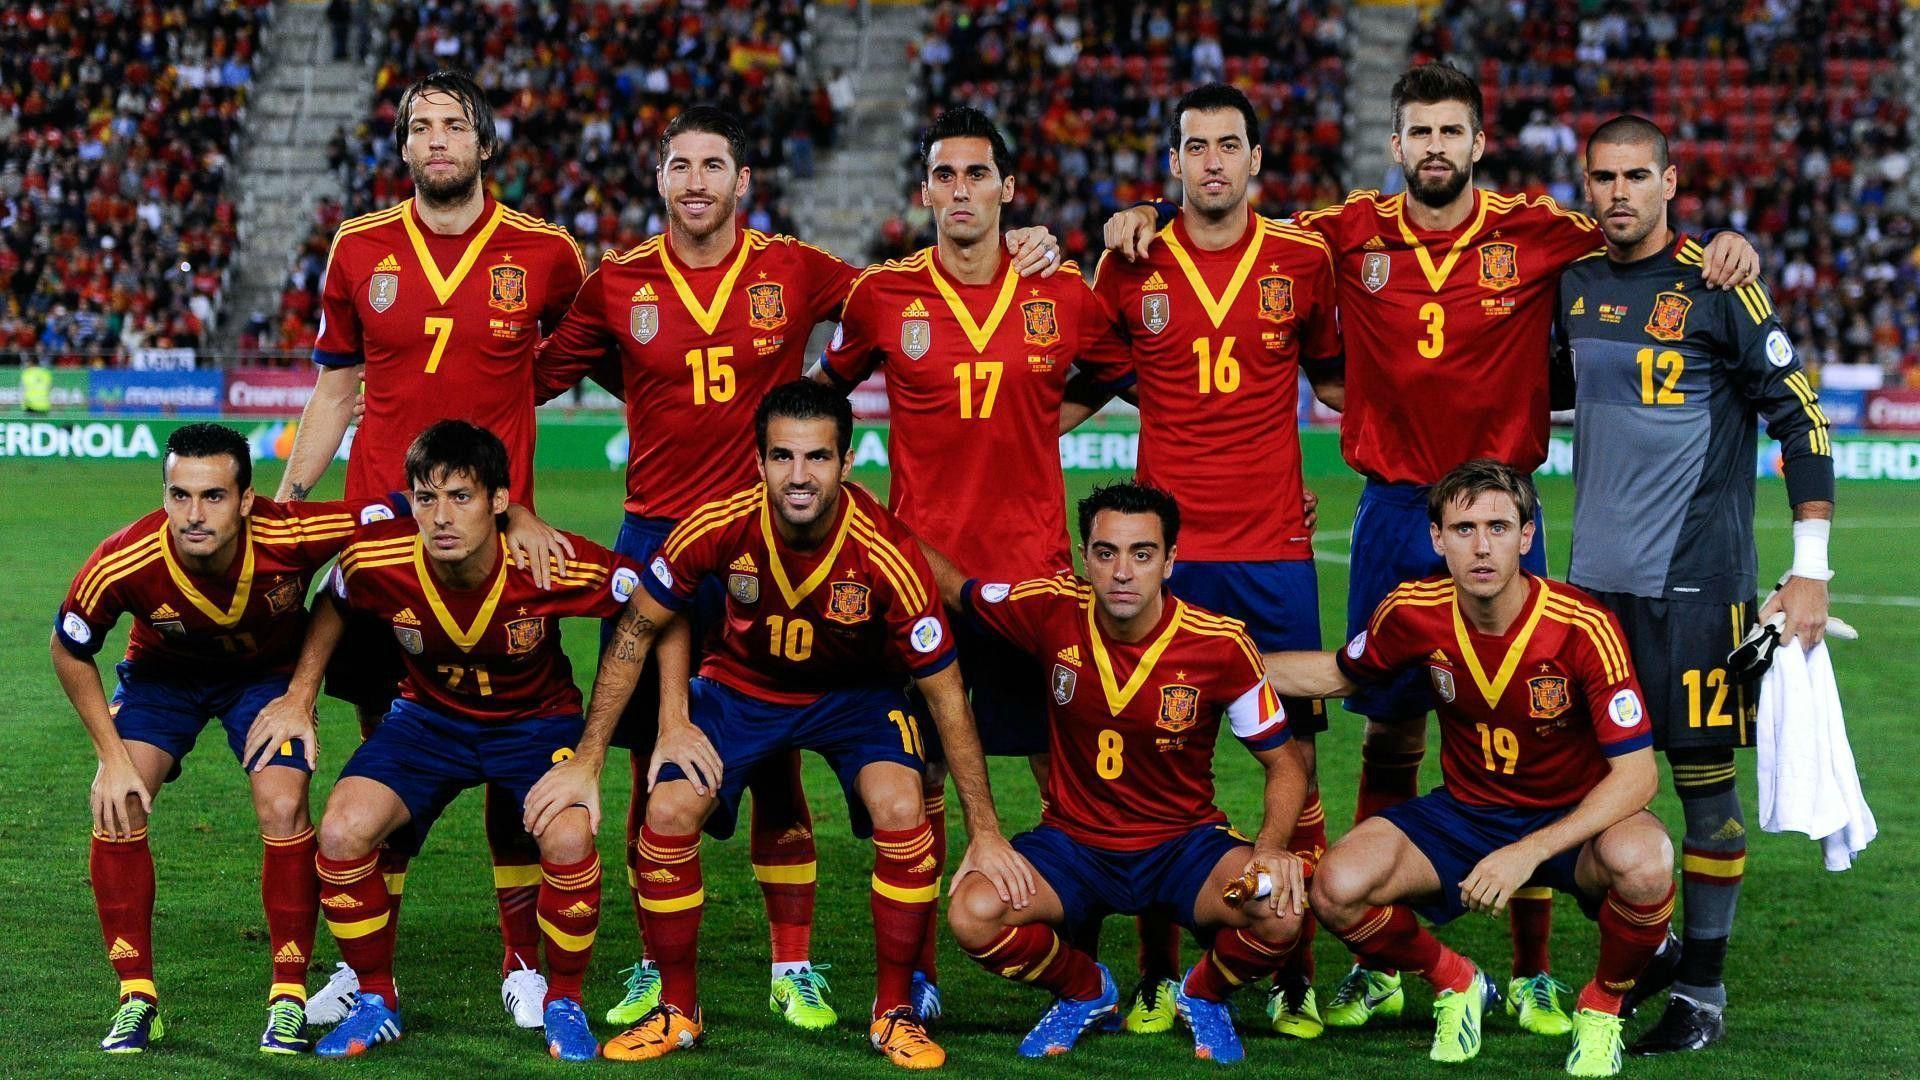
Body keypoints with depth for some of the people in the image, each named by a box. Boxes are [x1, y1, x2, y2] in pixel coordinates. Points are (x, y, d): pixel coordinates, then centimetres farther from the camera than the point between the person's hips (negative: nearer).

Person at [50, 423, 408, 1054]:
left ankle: (288, 1000, -4)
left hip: (268, 672, -1)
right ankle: (137, 998, -4)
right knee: (116, 806, -19)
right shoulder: (121, 564, -34)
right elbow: (69, 651, -14)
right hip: (160, 672, 1)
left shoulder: (293, 536, -37)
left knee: (283, 809, -21)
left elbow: (402, 513, -22)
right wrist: (112, 755, -16)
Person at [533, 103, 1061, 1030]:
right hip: (655, 538, 1)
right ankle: (656, 966, 16)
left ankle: (793, 970, 12)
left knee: (776, 763, 2)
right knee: (654, 764, 4)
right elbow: (539, 377, 13)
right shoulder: (619, 283, 3)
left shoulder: (793, 272, 1)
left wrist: (1015, 254, -2)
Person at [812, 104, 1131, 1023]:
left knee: (1067, 769, 3)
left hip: (1035, 567, 1)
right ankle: (916, 971, 12)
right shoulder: (882, 295, 1)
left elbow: (1132, 378, 17)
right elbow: (823, 387, 16)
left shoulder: (1063, 294, 2)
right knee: (917, 777, 2)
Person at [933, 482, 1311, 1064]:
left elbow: (1285, 764, -6)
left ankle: (1204, 994, 8)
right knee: (973, 912, -28)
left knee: (1279, 912, -31)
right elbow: (949, 584, 6)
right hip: (1073, 840, 1)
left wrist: (1272, 845, -24)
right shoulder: (1052, 611, -12)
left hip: (1185, 841, -1)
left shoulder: (1222, 645, -15)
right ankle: (1086, 992, 8)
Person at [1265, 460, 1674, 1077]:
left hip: (1573, 819, -3)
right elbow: (1338, 674, 11)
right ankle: (1455, 984, 10)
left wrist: (1531, 852, -35)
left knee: (1643, 860, -38)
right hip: (1466, 812, 3)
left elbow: (1636, 774, -25)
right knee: (1338, 889, -23)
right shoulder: (1414, 614, -12)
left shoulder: (1583, 627, -24)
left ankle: (1601, 1008, -4)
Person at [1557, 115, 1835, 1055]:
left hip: (1695, 579, -6)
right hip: (1594, 576, 6)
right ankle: (1647, 951, 27)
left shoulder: (1715, 287, -8)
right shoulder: (1574, 285, 9)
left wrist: (1811, 570, -11)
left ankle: (1703, 989, 8)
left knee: (1705, 779, -2)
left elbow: (1799, 418, -7)